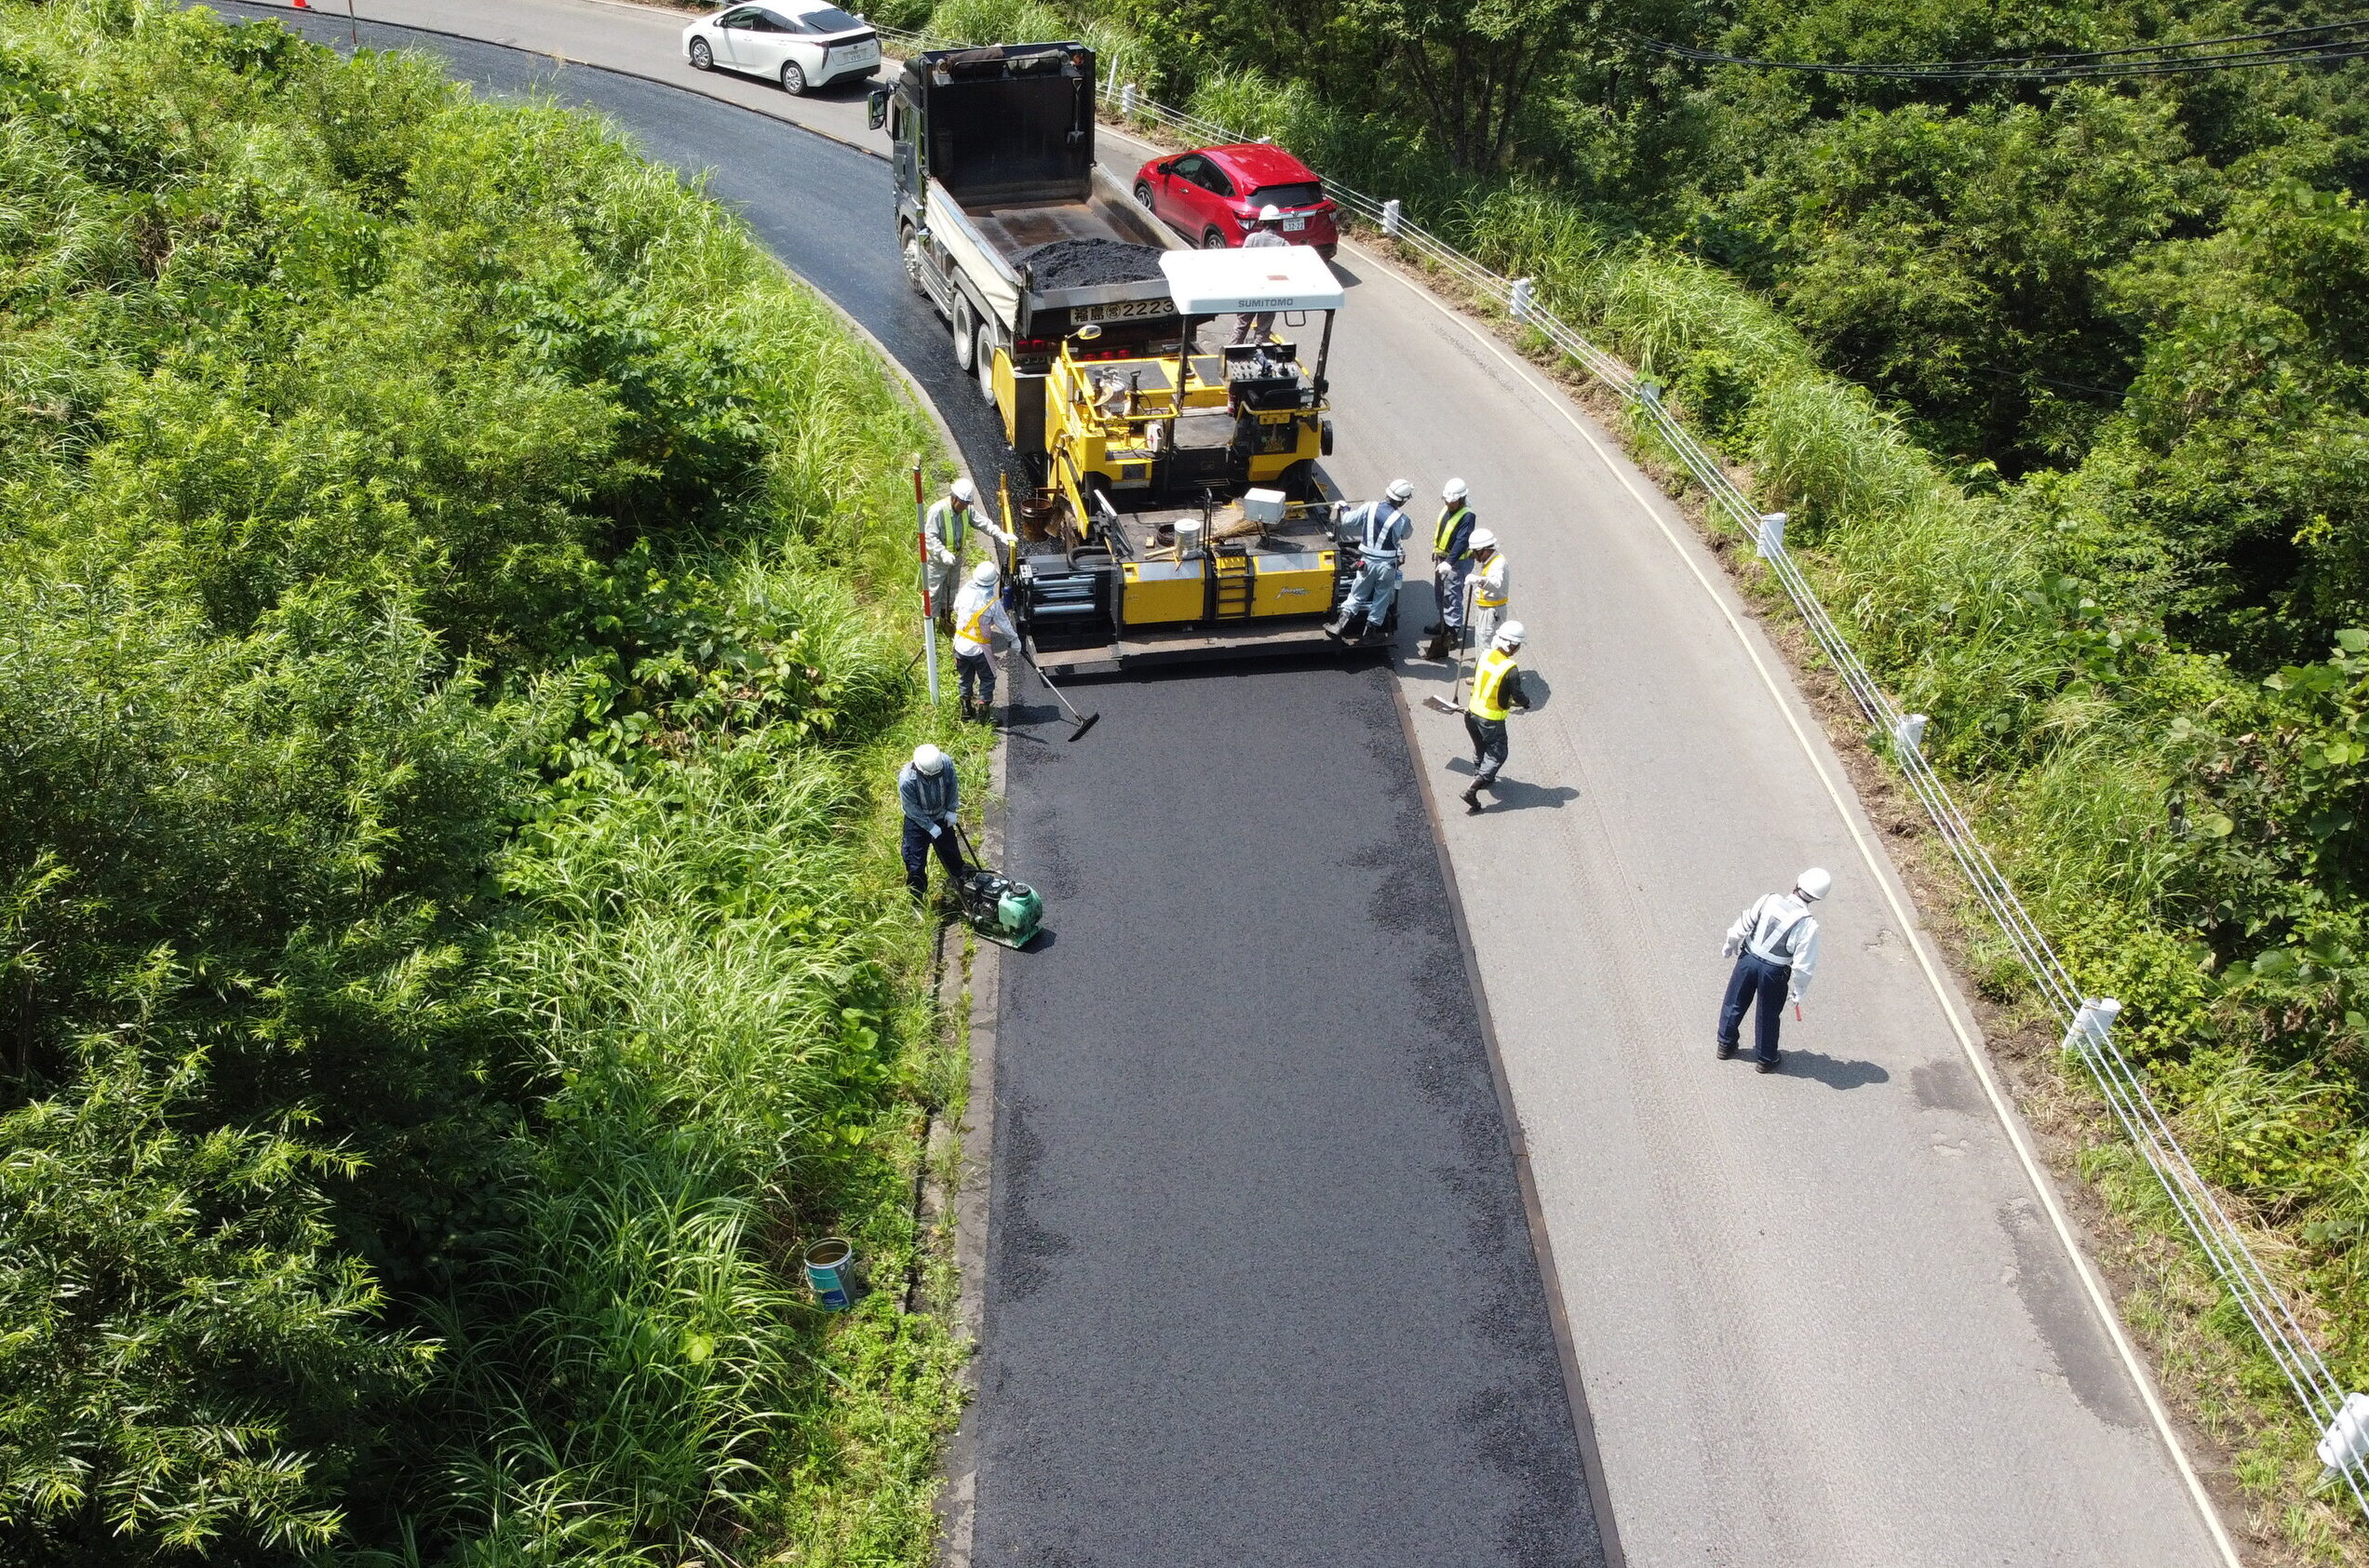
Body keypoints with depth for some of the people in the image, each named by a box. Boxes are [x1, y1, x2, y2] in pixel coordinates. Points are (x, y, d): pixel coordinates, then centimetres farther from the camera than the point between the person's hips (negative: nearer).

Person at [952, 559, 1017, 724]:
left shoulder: (966, 590, -10)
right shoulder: (994, 603, -21)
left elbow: (956, 607, 9)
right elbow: (1003, 624, -11)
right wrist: (1014, 639, 6)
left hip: (960, 644, 4)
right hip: (979, 648, -4)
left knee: (965, 678, 21)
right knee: (987, 679, 13)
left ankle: (966, 710, 32)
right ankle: (983, 714, 14)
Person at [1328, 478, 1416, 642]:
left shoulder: (1370, 508, -10)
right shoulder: (1402, 520, -14)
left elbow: (1347, 521, -1)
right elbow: (1406, 534, 9)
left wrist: (1345, 510, 21)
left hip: (1367, 561, 2)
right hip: (1387, 565, -2)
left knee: (1357, 594, 15)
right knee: (1382, 598, 15)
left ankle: (1341, 624, 5)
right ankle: (1369, 630, 18)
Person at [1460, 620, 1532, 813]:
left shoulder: (1484, 656, -5)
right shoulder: (1511, 669, -24)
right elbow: (1517, 696, -19)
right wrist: (1526, 700, 6)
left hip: (1473, 711, 7)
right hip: (1492, 720, -7)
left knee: (1480, 749, 27)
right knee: (1497, 755, 6)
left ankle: (1483, 779, 46)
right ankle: (1472, 789, -6)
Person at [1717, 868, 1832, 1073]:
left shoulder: (1769, 900, -17)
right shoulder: (1808, 925, -22)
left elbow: (1744, 924, -6)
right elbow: (1803, 964, -17)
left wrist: (1730, 944, 13)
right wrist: (1798, 991, -1)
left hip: (1748, 958, 2)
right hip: (1774, 971, -2)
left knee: (1734, 1003, 22)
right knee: (1768, 1016, 18)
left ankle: (1725, 1044, 39)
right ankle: (1765, 1059, 34)